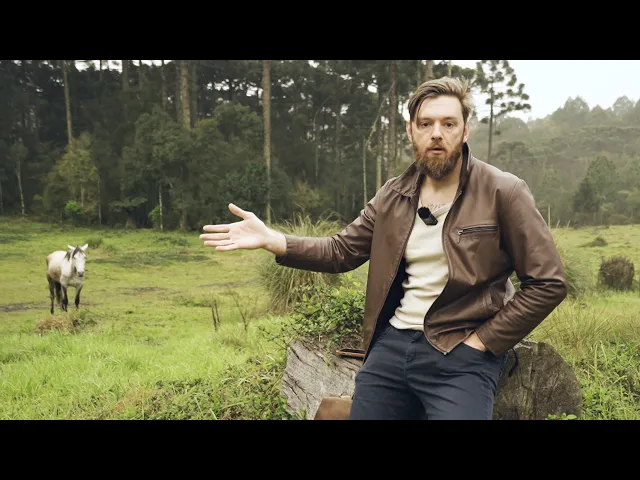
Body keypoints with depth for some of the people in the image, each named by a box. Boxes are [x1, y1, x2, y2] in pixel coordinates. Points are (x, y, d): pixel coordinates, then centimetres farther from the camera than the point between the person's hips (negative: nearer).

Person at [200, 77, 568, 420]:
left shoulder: (503, 193, -8)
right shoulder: (394, 195, 6)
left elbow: (548, 283, -8)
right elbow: (341, 251, 7)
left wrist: (480, 343, -10)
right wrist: (272, 239, -6)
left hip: (462, 355, -4)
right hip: (392, 343, 5)